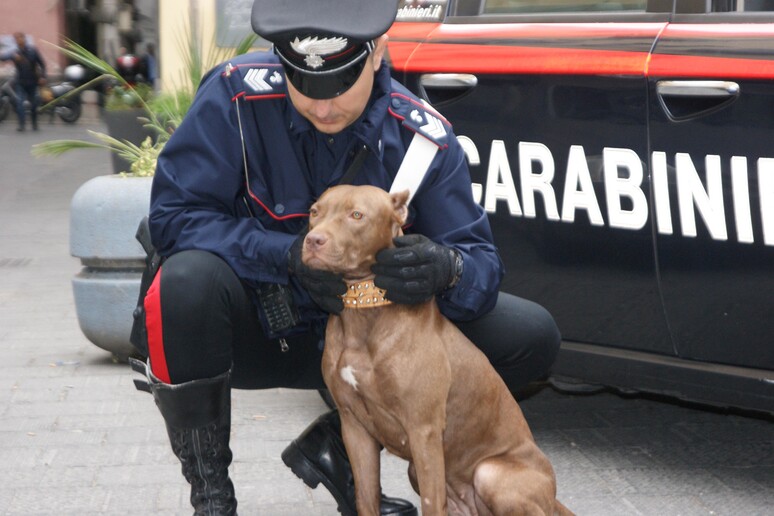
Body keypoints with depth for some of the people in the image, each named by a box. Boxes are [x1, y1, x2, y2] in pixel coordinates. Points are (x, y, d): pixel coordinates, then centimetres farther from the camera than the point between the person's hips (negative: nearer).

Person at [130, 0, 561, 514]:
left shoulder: (424, 138, -13)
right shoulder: (239, 94, -20)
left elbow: (481, 263, -14)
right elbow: (174, 213, -21)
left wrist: (447, 269, -40)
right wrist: (288, 255, -35)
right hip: (251, 330, -2)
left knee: (531, 336, -9)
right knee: (189, 278, -38)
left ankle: (334, 444, 2)